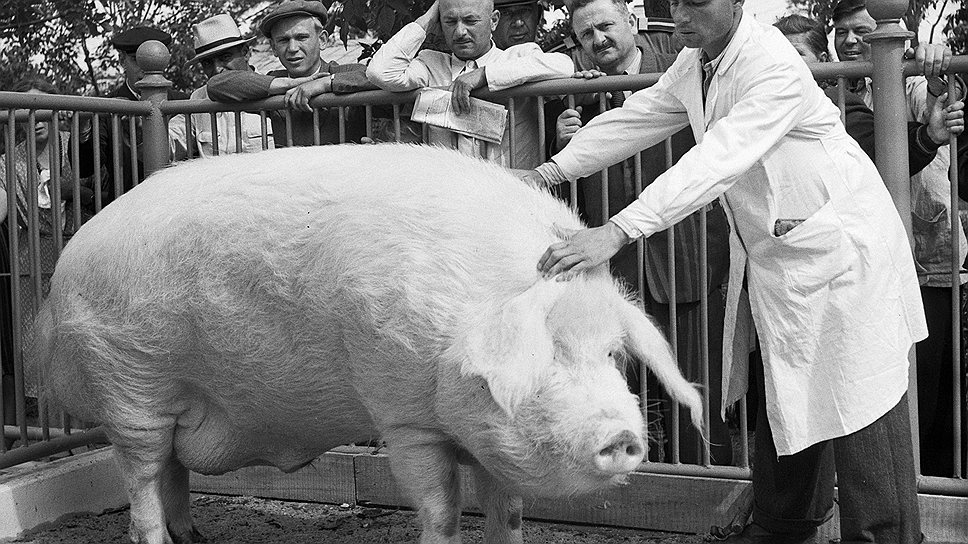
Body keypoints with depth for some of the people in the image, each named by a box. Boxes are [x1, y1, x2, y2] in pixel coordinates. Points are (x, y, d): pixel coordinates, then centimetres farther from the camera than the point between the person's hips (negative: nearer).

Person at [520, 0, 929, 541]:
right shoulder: (695, 64, 2)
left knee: (857, 404, -4)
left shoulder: (776, 68, -26)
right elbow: (633, 119, 8)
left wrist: (617, 231, -44)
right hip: (768, 254, 9)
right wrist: (549, 171, -2)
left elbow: (718, 159, -37)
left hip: (836, 248, -8)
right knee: (779, 398, 16)